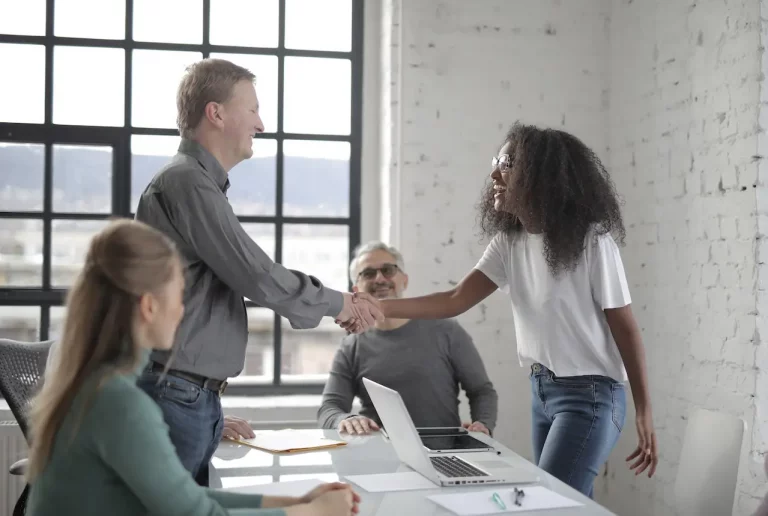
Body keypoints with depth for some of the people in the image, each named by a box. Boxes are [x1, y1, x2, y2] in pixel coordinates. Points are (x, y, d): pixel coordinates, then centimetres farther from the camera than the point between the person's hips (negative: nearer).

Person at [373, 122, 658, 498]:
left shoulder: (591, 240, -16)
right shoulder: (509, 241, 2)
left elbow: (625, 327, -12)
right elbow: (456, 301, -5)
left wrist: (644, 411, -10)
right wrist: (378, 307, -17)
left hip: (589, 396, -7)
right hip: (542, 390, 7)